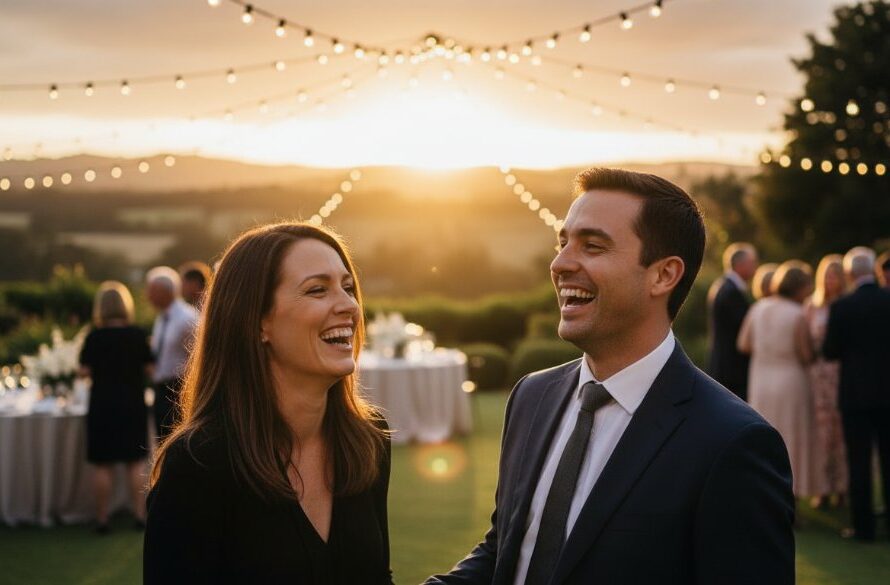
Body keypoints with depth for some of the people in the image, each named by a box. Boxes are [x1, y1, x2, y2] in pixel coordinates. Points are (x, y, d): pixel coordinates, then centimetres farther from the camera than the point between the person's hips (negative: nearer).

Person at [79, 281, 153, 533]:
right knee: (136, 462, 9)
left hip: (102, 405, -1)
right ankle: (139, 513, 8)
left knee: (102, 465, 4)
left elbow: (84, 370, -6)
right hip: (133, 404, 1)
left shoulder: (94, 337, -9)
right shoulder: (137, 335, -6)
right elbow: (149, 368, 0)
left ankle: (102, 518, 7)